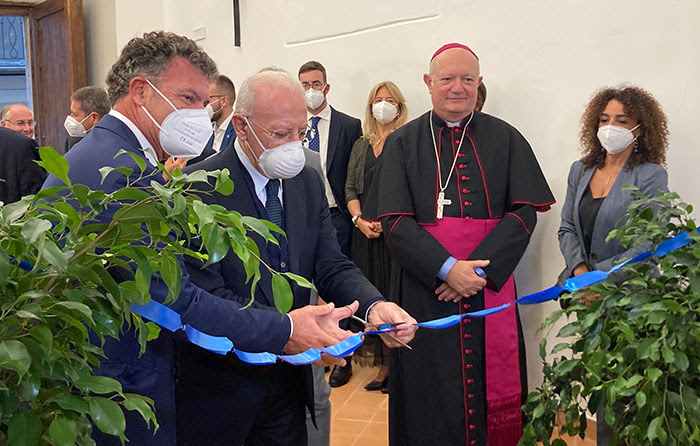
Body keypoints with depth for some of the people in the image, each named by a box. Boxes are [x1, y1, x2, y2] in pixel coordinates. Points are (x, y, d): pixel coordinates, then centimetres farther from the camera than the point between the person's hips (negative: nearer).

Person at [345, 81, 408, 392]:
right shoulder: (361, 145, 17)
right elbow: (350, 188, 13)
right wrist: (359, 219, -4)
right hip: (365, 231, 5)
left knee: (394, 293, -4)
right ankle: (382, 365, 13)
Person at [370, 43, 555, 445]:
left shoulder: (506, 139, 6)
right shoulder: (402, 144, 4)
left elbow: (525, 212, -2)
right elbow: (395, 223, -4)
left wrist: (479, 268, -14)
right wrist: (447, 268, -17)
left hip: (491, 289, 1)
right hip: (425, 290, -1)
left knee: (489, 391, 7)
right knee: (431, 401, 6)